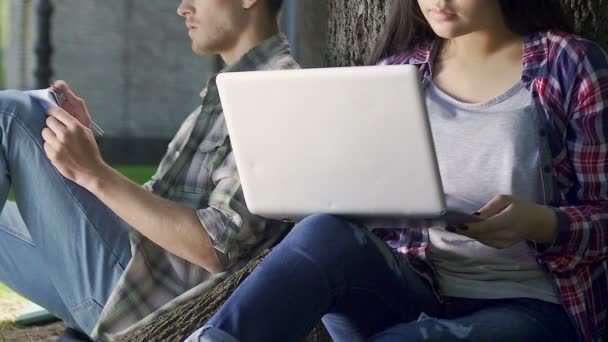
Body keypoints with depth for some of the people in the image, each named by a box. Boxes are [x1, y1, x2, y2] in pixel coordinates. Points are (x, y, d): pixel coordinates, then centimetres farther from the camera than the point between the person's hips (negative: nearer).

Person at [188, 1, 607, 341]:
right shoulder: (396, 71, 12)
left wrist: (540, 222, -23)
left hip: (526, 308, -3)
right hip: (411, 293, 4)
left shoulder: (571, 65, 0)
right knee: (326, 235, -31)